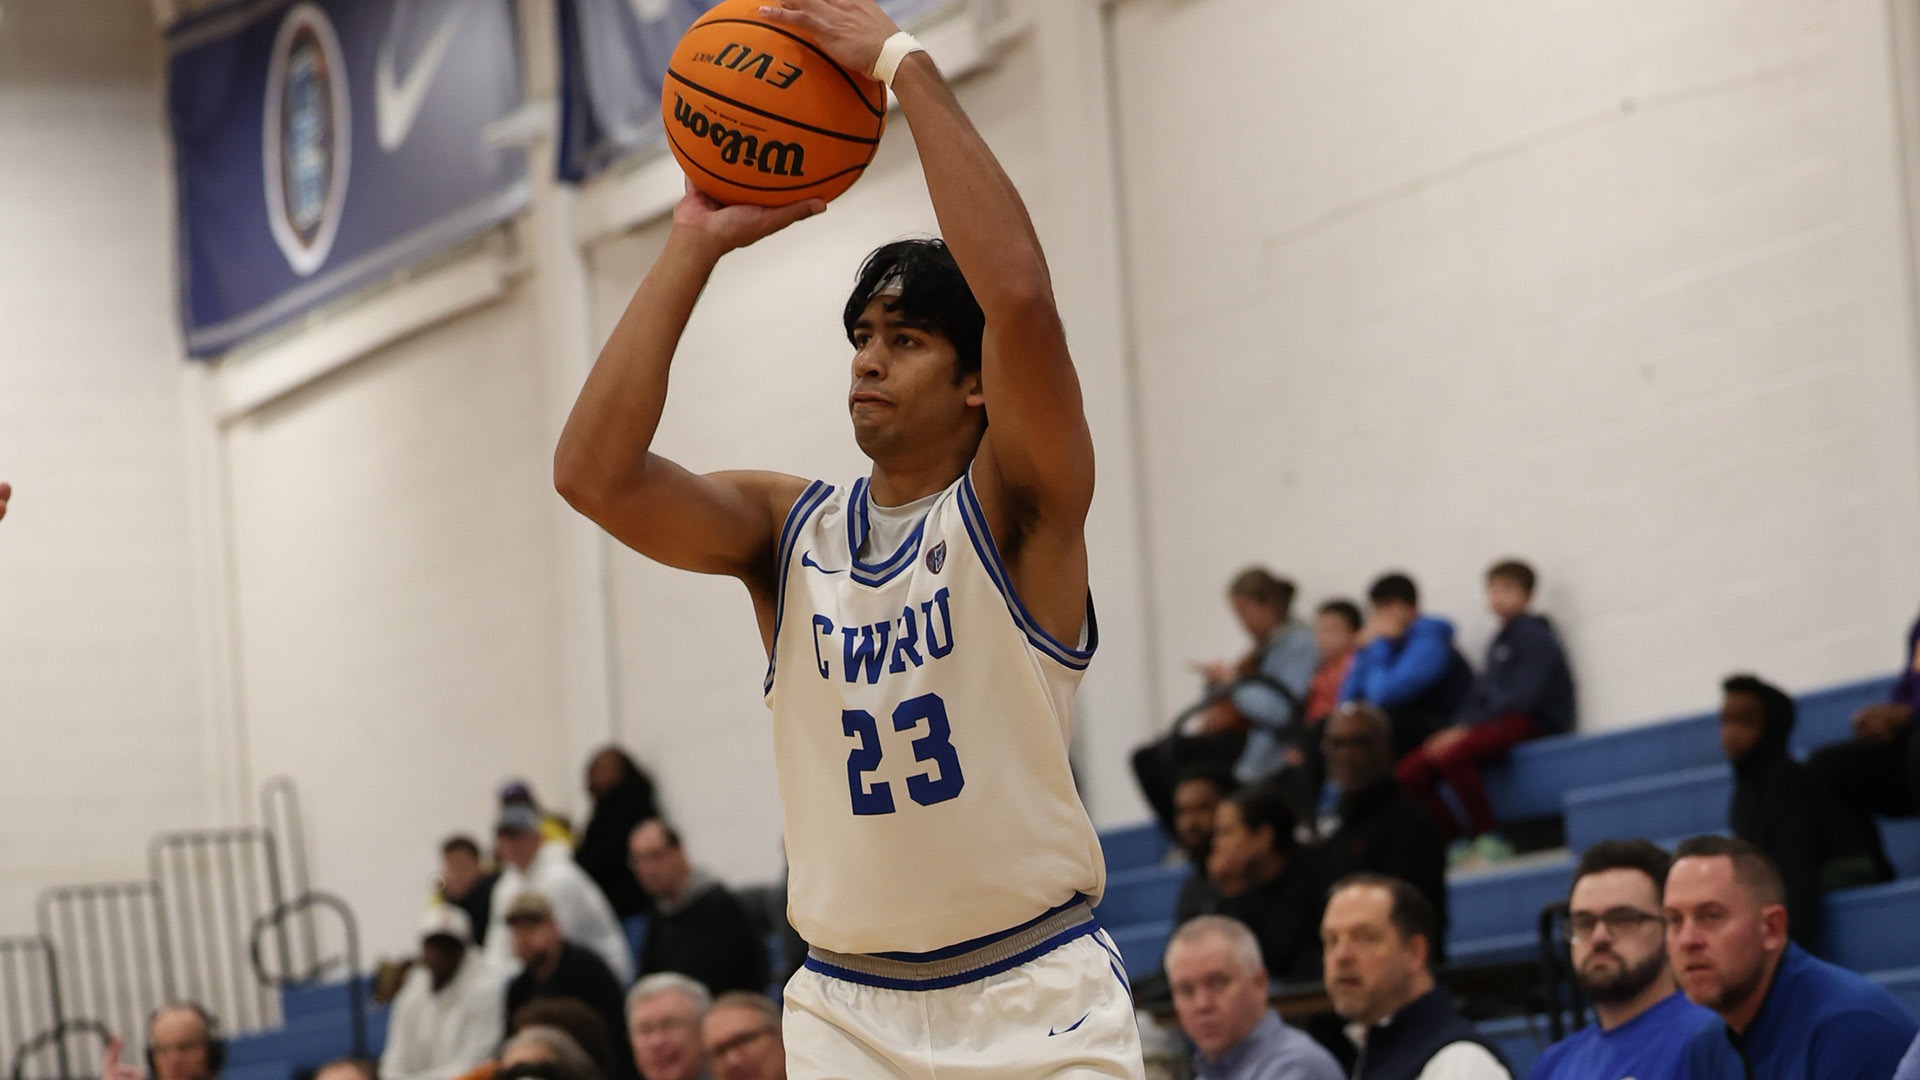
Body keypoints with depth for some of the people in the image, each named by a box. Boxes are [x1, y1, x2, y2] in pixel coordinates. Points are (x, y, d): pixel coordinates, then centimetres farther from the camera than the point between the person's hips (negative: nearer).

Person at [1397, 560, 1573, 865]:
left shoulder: (1535, 636, -6)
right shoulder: (1498, 642, 20)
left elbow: (1522, 697, -17)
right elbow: (1480, 695, 19)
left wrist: (1468, 728, -21)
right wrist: (1455, 728, -2)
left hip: (1535, 723, -9)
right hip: (1498, 723, 9)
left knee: (1452, 754, -35)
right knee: (1412, 771, -7)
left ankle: (1490, 840, -24)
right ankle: (1460, 842, -2)